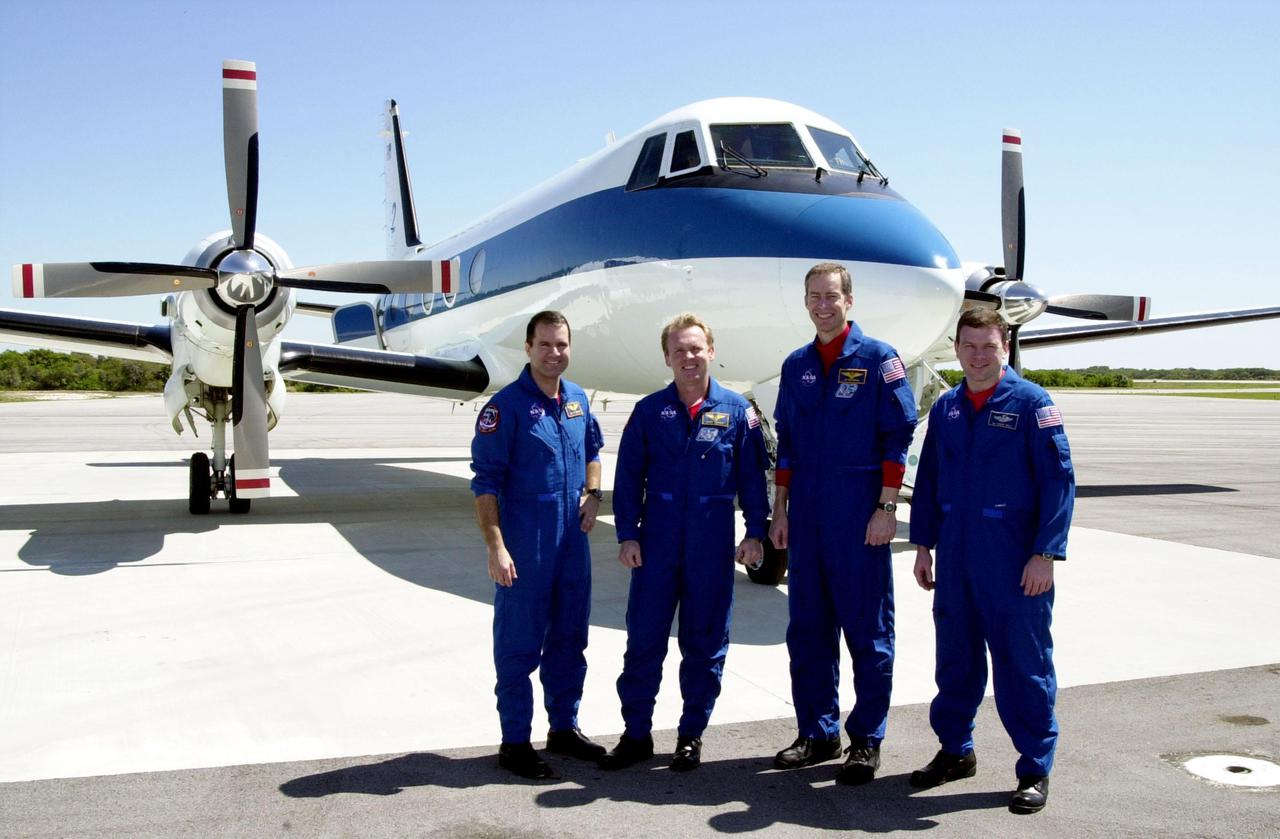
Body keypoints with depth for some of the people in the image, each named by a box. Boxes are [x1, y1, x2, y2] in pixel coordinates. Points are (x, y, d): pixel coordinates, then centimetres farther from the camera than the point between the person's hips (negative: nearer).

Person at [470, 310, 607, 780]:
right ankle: (515, 742, 15)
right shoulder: (506, 405, -11)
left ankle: (564, 728, 31)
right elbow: (485, 481, -14)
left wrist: (593, 493, 7)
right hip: (524, 547, -6)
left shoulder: (577, 399, 8)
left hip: (573, 542, 7)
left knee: (569, 640, 16)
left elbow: (593, 450, 25)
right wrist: (495, 546, -19)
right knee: (519, 644, 3)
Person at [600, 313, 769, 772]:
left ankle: (691, 735, 23)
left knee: (705, 643, 8)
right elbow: (629, 476, 4)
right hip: (657, 543, 1)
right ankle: (636, 734, 17)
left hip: (713, 545, 0)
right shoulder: (649, 411, 3)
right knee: (644, 638, 4)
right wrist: (627, 535, -1)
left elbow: (752, 476, 4)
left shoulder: (737, 410, 1)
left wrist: (755, 533, 0)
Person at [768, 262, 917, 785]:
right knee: (807, 628, 10)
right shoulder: (796, 365, 13)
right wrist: (779, 510, 11)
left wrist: (886, 508, -13)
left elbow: (898, 437, -7)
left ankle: (866, 740, 14)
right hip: (806, 516, 5)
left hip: (859, 516, -5)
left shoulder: (878, 359, -3)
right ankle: (817, 734, 23)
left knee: (867, 629, 3)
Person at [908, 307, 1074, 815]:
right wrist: (923, 545, 11)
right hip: (955, 559, 5)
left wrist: (1045, 555, -13)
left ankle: (1035, 771, 17)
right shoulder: (946, 407, 9)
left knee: (1023, 663, 3)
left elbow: (1059, 480, -9)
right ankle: (955, 750, 31)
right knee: (955, 658, 15)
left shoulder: (1031, 403, -6)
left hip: (1015, 564, -5)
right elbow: (928, 480, 14)